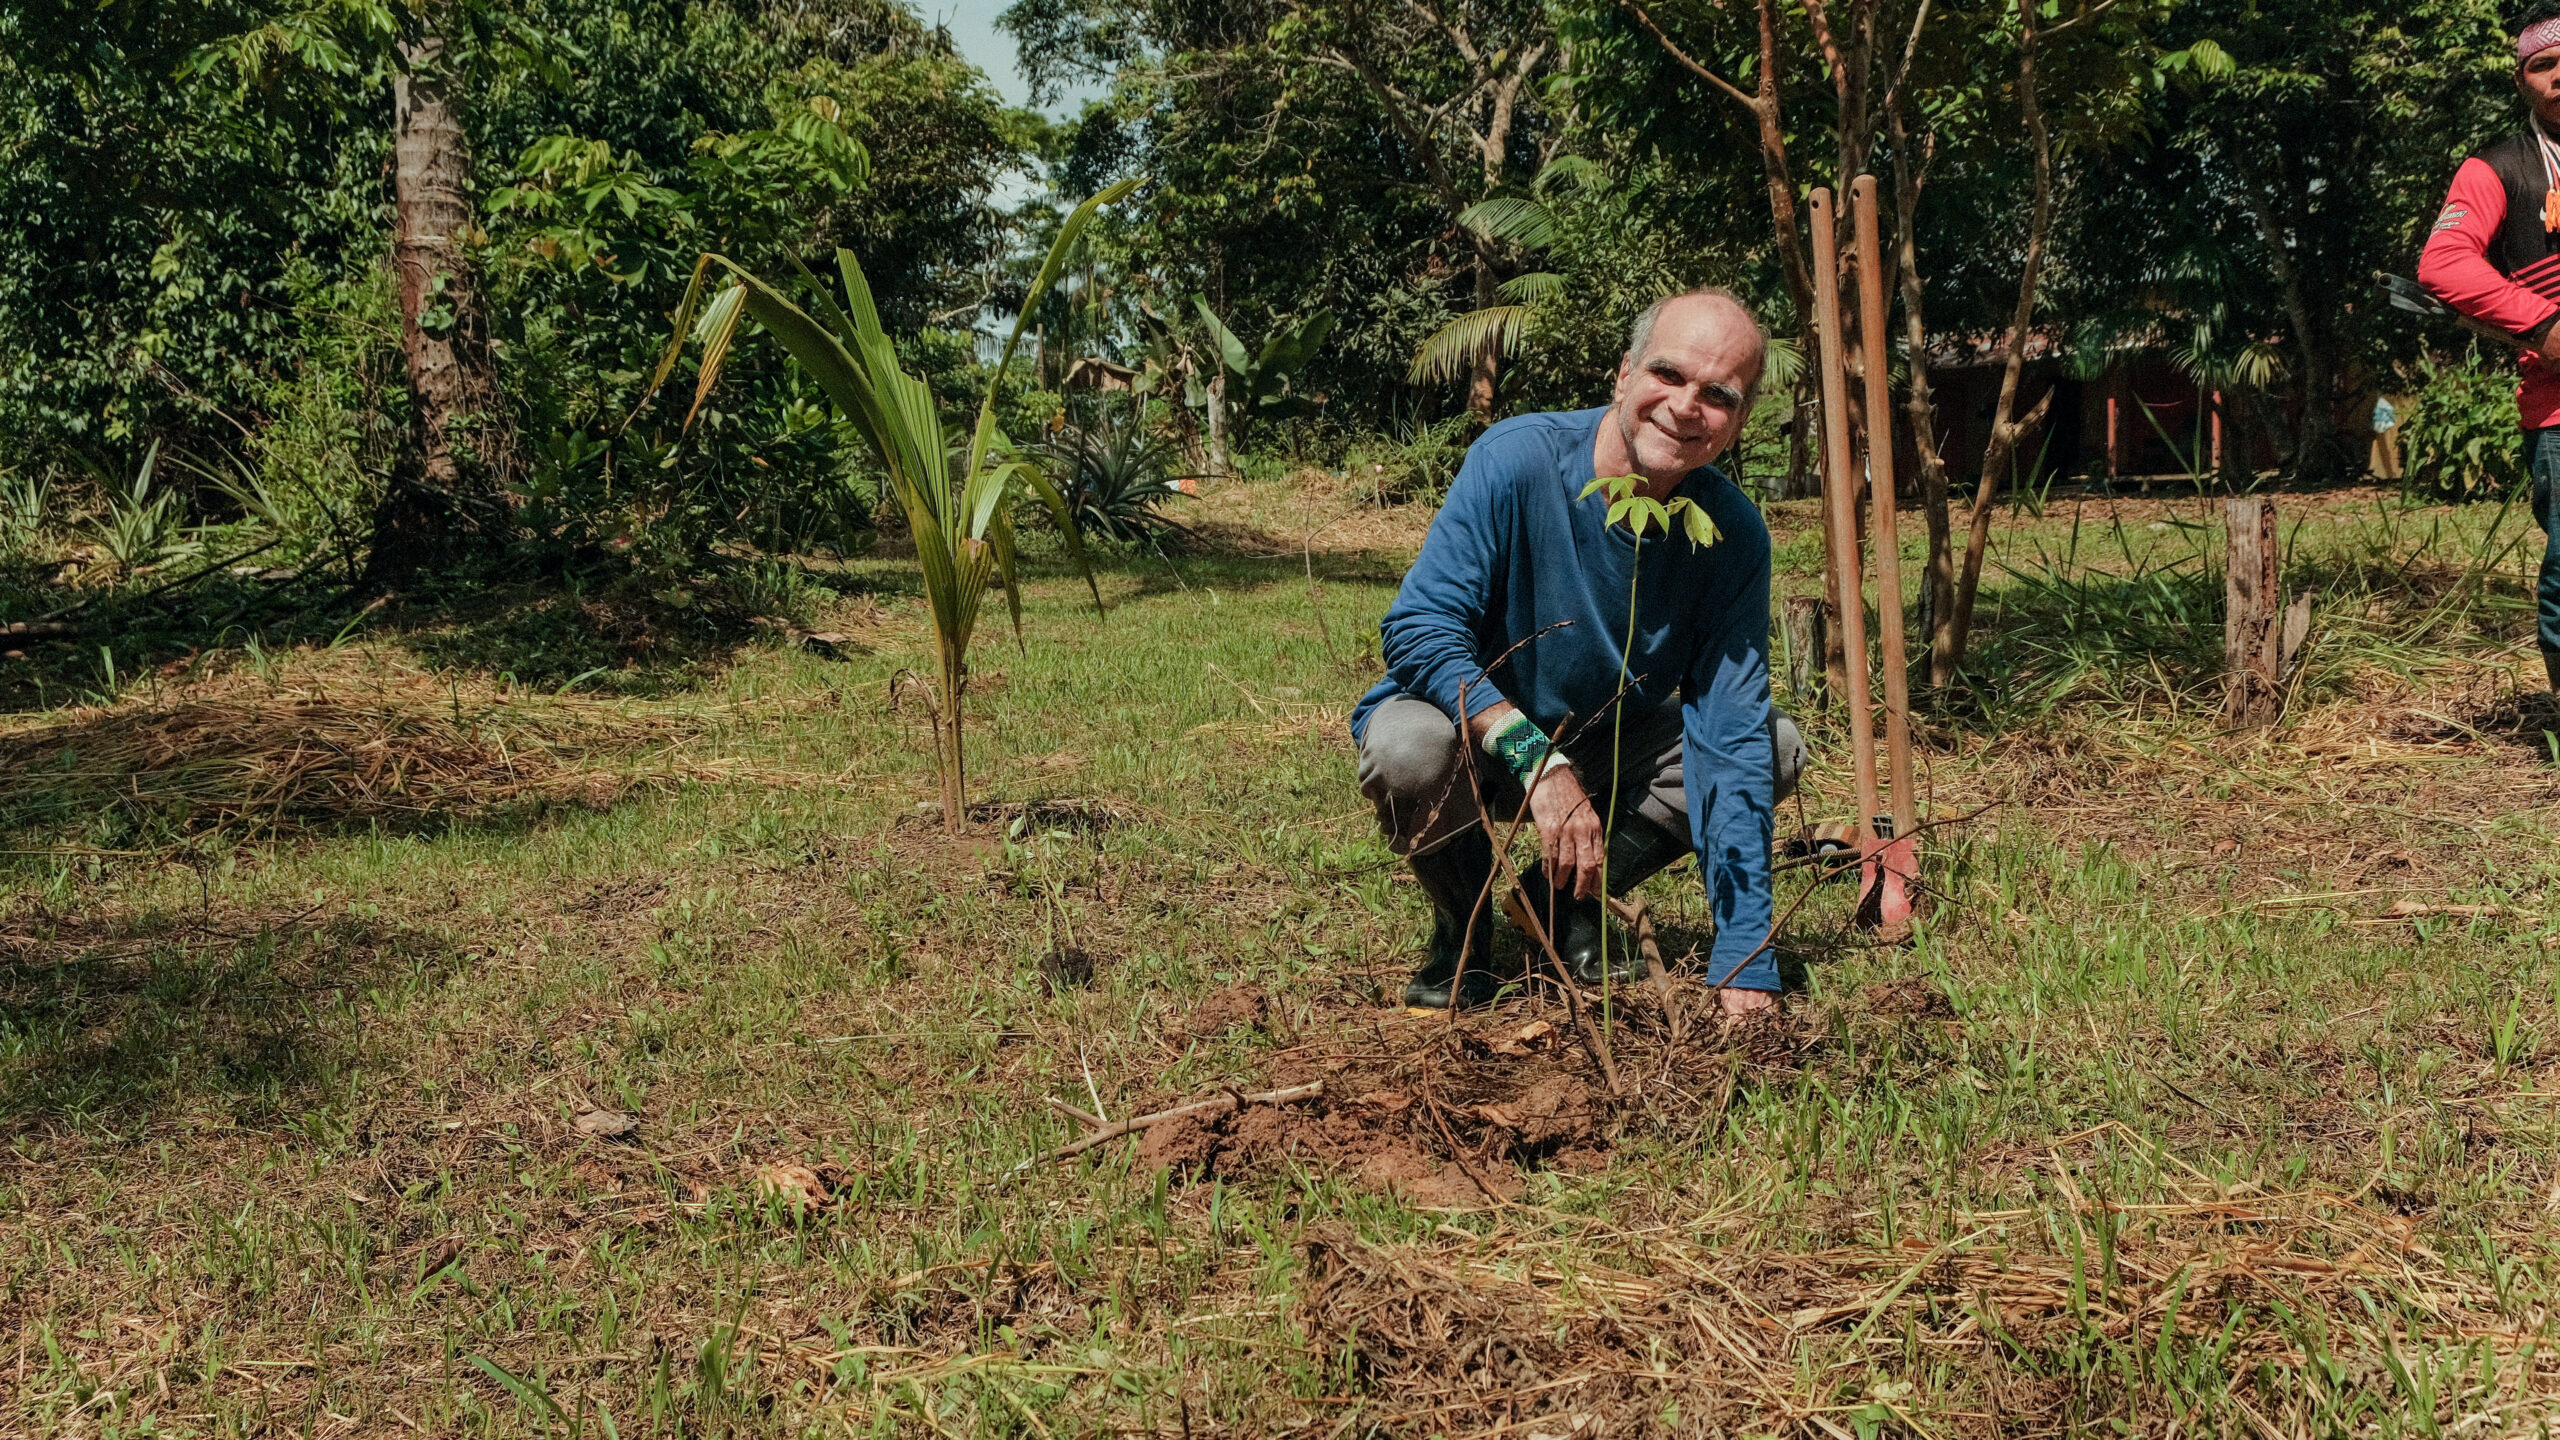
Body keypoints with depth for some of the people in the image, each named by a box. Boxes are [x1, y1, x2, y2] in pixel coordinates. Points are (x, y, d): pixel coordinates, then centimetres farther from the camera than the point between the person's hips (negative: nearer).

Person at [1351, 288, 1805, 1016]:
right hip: (1478, 734, -4)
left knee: (1777, 745, -15)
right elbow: (1417, 629, -30)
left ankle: (1569, 903, 1)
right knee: (1410, 747, -36)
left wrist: (1743, 968, -28)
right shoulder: (1519, 461, -25)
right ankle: (1463, 927, -3)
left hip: (1611, 747, 4)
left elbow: (1731, 740, -21)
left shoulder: (1733, 536, -16)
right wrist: (1538, 760, -43)